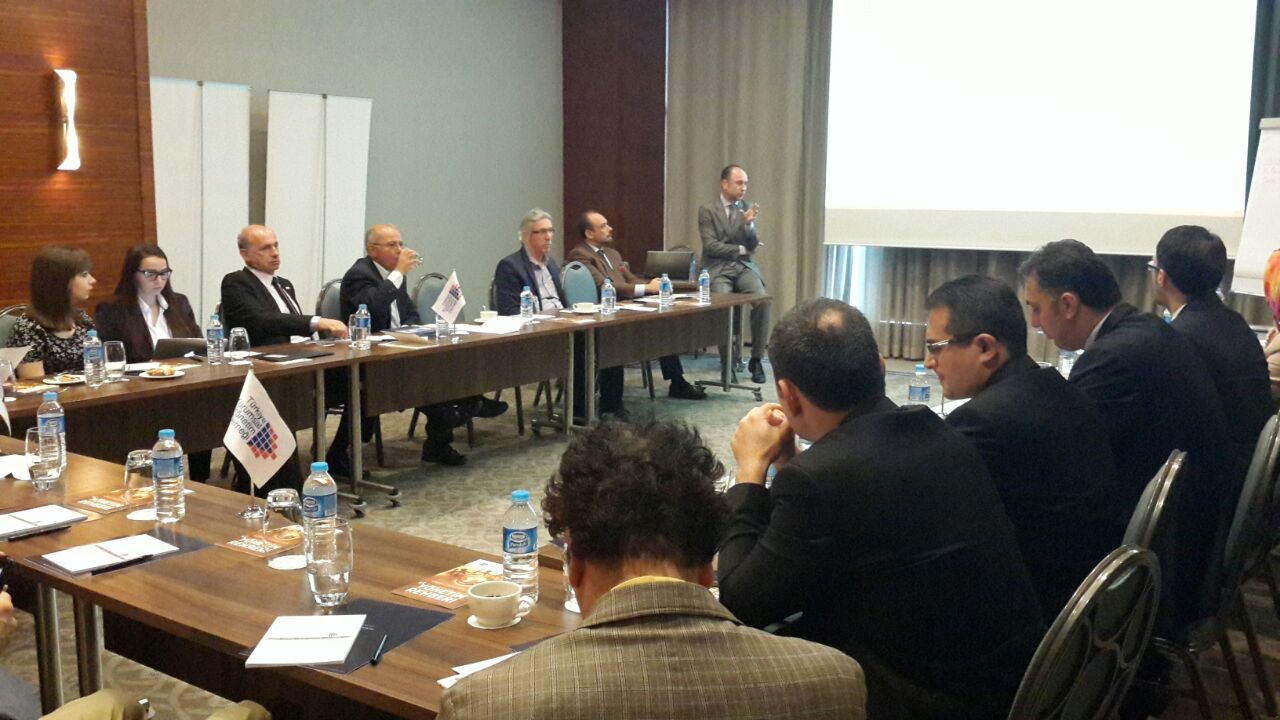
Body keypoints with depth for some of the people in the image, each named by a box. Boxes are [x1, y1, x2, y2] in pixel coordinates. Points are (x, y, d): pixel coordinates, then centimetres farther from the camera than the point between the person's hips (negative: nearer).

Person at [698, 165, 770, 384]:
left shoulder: (747, 209, 12)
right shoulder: (707, 210, 0)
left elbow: (753, 246, 4)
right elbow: (710, 246, -8)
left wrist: (748, 224, -14)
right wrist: (741, 249, -4)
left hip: (744, 267, 3)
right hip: (718, 269, -3)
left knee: (762, 299, -26)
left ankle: (756, 359, -14)